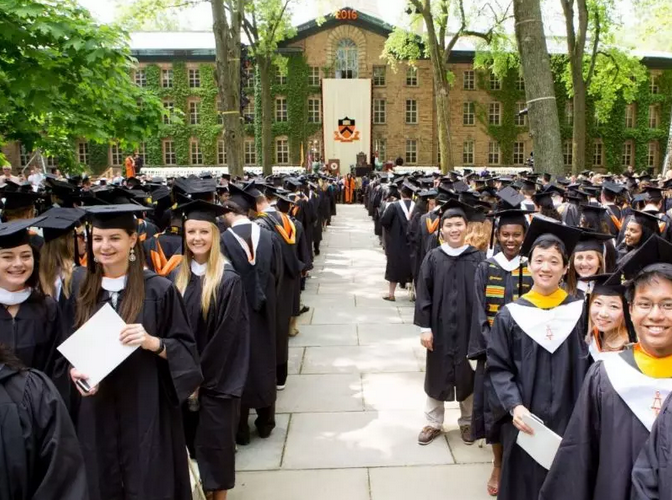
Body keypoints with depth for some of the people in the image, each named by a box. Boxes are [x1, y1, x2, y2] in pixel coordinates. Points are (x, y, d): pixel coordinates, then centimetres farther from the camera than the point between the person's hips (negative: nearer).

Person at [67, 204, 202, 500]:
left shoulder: (159, 290, -9)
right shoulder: (80, 288, 2)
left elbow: (186, 349, -6)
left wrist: (152, 342, -23)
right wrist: (74, 369, -8)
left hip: (146, 410, -3)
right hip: (94, 411, 3)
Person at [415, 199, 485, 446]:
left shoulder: (478, 258, -4)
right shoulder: (433, 258, -3)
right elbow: (423, 295, -3)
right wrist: (425, 327, -7)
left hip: (469, 327, 0)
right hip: (440, 327, 1)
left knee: (468, 374, 13)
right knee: (437, 374, 12)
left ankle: (467, 422, 33)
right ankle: (433, 423, 28)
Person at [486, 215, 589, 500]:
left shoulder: (578, 312, -2)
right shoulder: (510, 315, -5)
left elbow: (585, 367, 2)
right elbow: (497, 367, -4)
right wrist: (514, 406, -18)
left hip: (567, 421, 1)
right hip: (524, 422, 0)